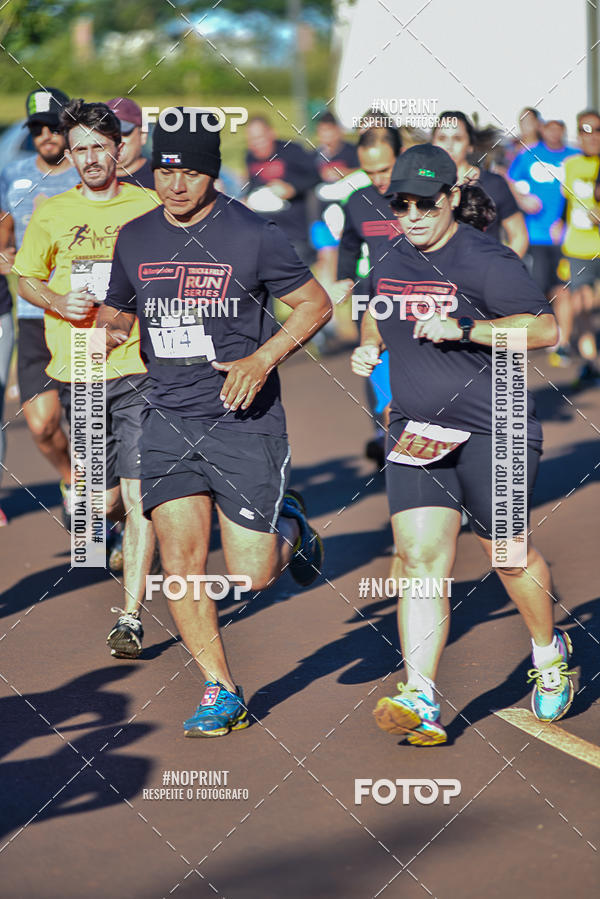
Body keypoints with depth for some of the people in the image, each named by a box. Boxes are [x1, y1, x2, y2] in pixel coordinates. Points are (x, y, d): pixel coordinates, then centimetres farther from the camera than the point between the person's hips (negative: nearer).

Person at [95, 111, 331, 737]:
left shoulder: (252, 235, -8)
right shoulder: (134, 240, 6)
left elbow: (315, 303, 0)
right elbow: (117, 311, 21)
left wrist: (263, 359, -14)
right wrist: (105, 330, -2)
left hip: (244, 419, -4)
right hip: (169, 420, 4)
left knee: (251, 575, -5)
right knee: (180, 559, -8)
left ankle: (289, 526, 31)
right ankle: (220, 692, 5)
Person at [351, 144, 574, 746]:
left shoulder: (486, 262, -12)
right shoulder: (392, 261, 10)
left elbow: (544, 328, -17)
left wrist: (464, 328, -25)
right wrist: (369, 347, 8)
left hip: (493, 430, -5)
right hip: (415, 431, 5)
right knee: (420, 556, -9)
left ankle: (550, 654, 37)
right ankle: (420, 702, -18)